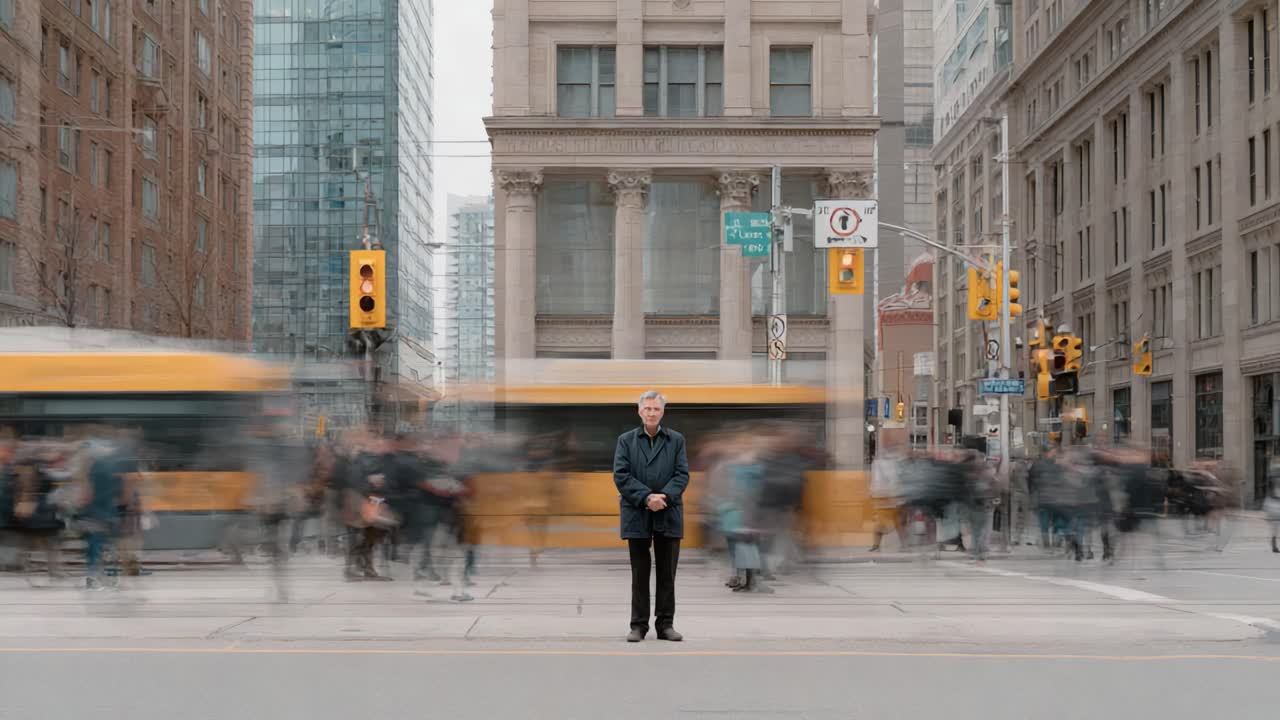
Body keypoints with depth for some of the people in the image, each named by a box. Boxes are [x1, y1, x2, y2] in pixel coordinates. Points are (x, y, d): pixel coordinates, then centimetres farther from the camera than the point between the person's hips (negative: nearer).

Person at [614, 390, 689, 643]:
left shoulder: (676, 440, 7)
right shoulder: (626, 440, 6)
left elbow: (682, 475, -1)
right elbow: (621, 475, -5)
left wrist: (664, 496, -18)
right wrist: (647, 497, -16)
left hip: (668, 515, 1)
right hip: (637, 515, -1)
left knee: (667, 573, 3)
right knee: (640, 573, 4)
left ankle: (665, 624, 10)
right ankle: (638, 625, 8)